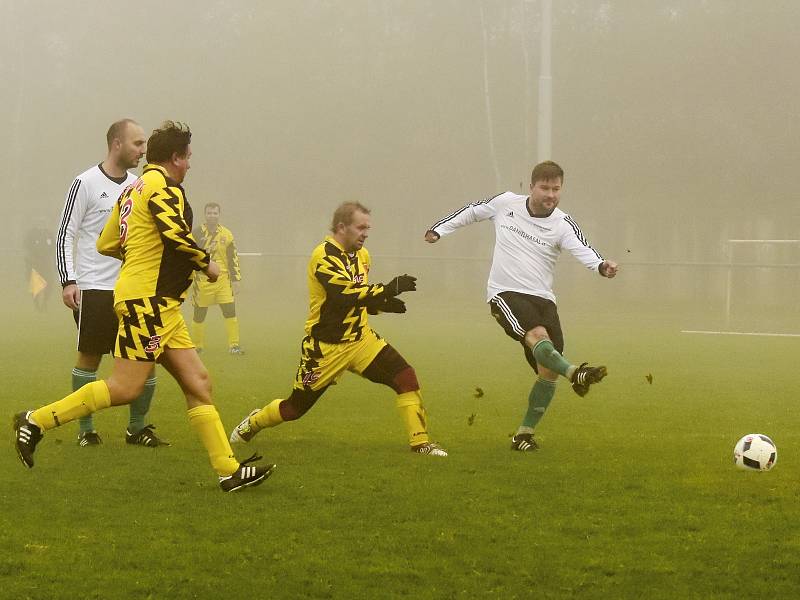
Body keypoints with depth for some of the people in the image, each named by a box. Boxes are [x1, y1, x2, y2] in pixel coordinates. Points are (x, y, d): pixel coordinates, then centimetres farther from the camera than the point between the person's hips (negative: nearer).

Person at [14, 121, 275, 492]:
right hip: (147, 300, -10)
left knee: (198, 383, 4)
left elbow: (106, 244, 20)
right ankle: (36, 421, -3)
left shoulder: (133, 189, 19)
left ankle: (229, 470, 2)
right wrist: (206, 263, -7)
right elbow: (175, 232, -23)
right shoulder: (163, 185, -9)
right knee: (125, 388, -10)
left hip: (160, 307, 10)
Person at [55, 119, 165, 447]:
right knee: (90, 356, 1)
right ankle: (86, 430, 11)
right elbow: (65, 235, -5)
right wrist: (68, 282, -15)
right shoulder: (86, 183, -6)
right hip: (93, 288, -6)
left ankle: (137, 428, 11)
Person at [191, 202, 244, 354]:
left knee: (230, 312, -9)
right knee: (199, 315, 5)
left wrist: (235, 280, 6)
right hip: (202, 281, -1)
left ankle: (234, 345, -3)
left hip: (222, 280, 1)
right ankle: (197, 346, 19)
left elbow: (233, 258, 10)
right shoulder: (197, 233, 1)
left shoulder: (226, 235, 6)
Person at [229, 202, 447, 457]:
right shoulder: (325, 256, -19)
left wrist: (381, 304, -1)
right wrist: (388, 289, -34)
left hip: (360, 338, 6)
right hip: (326, 347, -6)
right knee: (296, 407, 6)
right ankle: (252, 423, 35)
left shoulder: (361, 255, 8)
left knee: (405, 377, -12)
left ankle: (420, 441, -5)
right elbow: (345, 294, -32)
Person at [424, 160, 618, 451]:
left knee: (549, 371, -6)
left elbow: (582, 249, -23)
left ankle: (524, 433, 8)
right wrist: (439, 228, 25)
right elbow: (472, 211, 20)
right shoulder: (505, 203, 1)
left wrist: (602, 265, -44)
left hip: (542, 298, 2)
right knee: (538, 335, -32)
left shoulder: (563, 225, -3)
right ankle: (574, 373, -57)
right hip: (505, 294, -2)